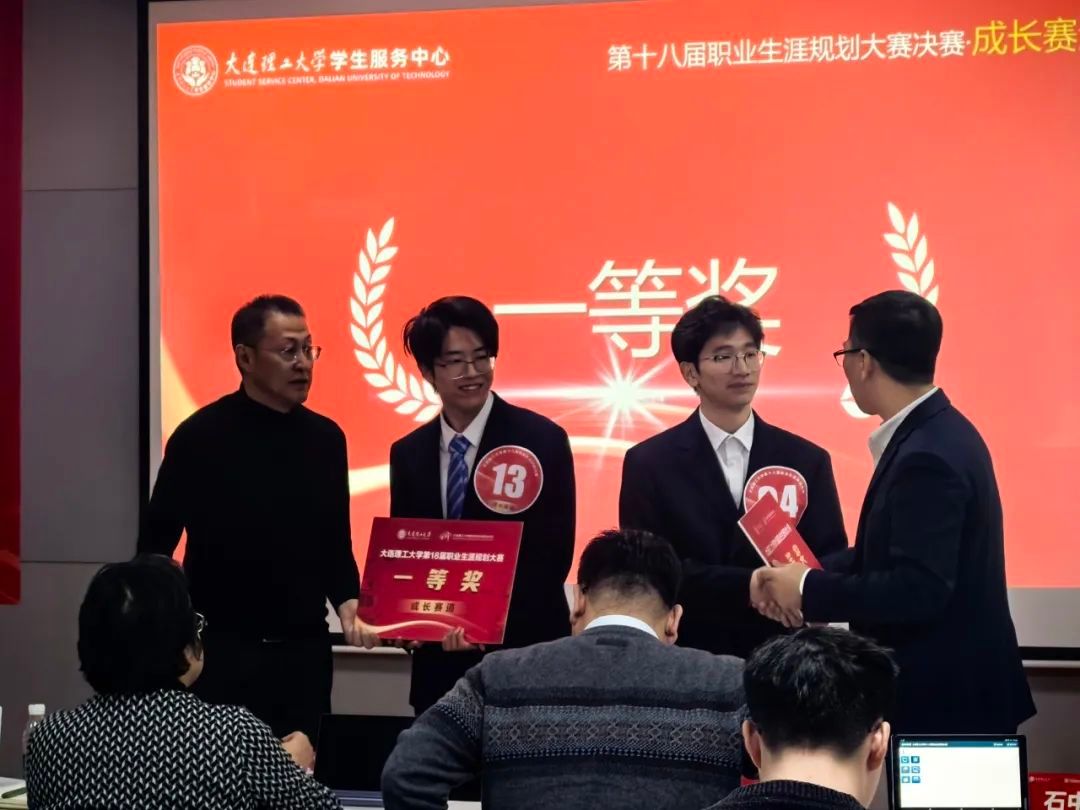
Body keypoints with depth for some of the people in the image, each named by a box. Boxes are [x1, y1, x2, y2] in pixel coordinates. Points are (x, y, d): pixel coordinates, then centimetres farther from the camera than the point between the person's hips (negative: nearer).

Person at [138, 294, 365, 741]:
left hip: (306, 649, 4)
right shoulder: (201, 436, -8)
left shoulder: (325, 437, 6)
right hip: (224, 652, -4)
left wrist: (346, 603, -3)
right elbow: (155, 544, -4)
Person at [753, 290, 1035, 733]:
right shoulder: (936, 432, 7)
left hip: (942, 695, -9)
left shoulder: (927, 456, -24)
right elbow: (894, 549, 13)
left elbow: (918, 589, -28)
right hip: (945, 682, 9)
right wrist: (809, 577, 0)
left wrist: (810, 591, -18)